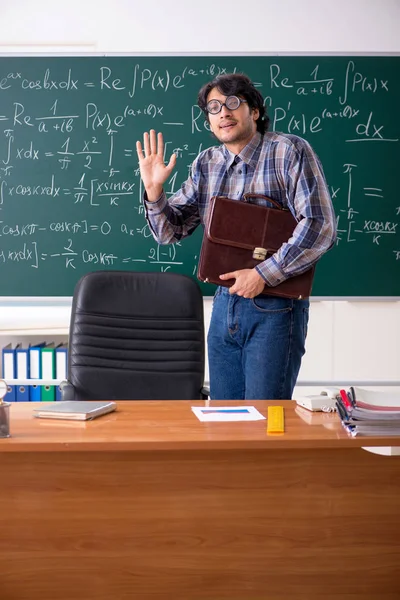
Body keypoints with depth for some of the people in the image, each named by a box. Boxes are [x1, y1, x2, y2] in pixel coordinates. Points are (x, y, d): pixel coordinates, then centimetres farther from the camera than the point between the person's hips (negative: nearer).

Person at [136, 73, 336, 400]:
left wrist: (262, 274, -19)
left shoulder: (291, 152, -8)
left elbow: (320, 226, -16)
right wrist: (154, 190, -7)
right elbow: (170, 231, 12)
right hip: (225, 303, 6)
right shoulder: (206, 164, 10)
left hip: (274, 307, -5)